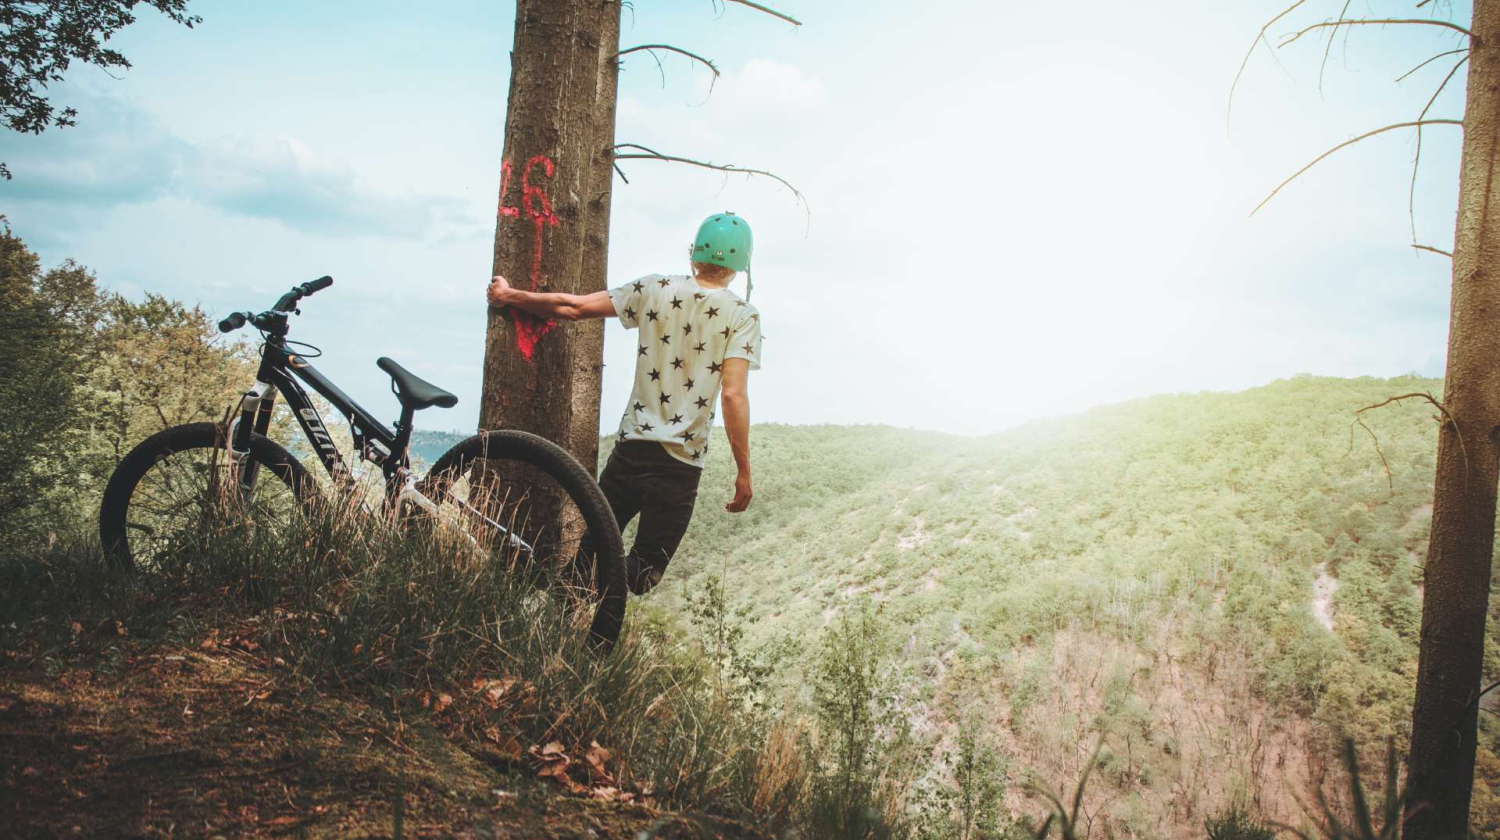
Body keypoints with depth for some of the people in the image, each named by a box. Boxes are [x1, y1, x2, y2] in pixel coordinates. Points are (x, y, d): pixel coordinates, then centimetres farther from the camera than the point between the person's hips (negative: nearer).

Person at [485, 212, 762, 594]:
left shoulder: (655, 289, 2)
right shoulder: (742, 315, -5)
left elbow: (573, 307, 3)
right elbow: (733, 395, -14)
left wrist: (509, 295, 18)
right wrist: (743, 472, -9)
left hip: (632, 445, 3)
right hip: (681, 462, -2)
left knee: (594, 545, 18)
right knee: (646, 569, 5)